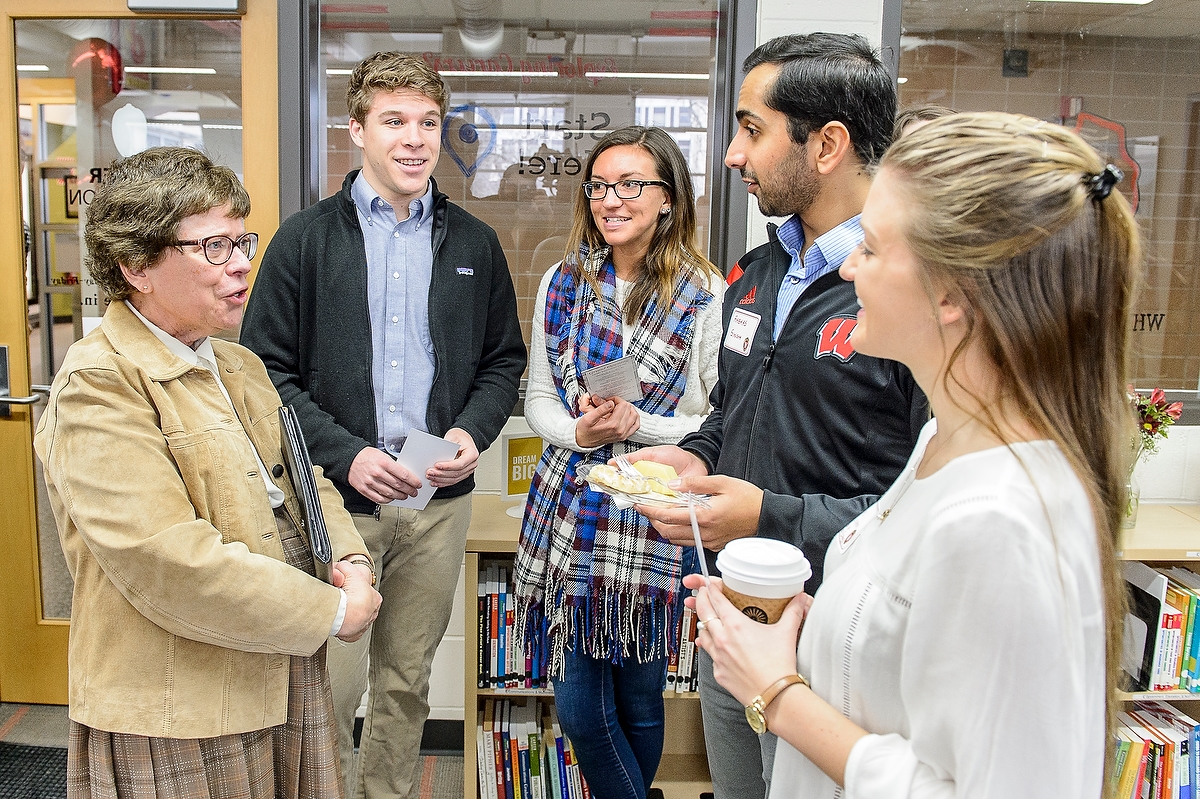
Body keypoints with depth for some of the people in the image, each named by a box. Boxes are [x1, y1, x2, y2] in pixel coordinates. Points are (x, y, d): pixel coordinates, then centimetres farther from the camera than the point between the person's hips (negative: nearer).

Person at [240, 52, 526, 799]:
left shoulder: (475, 244, 7)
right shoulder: (307, 239, -1)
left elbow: (504, 360, 12)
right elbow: (267, 370, -4)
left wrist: (473, 432, -7)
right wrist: (346, 455, -16)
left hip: (439, 500, 3)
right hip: (333, 497, -2)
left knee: (407, 681, 15)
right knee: (330, 686, 2)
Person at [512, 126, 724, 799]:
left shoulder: (706, 295, -7)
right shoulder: (563, 283, 6)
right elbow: (539, 400, 9)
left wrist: (637, 424, -19)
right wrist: (579, 432, -11)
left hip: (656, 518, -3)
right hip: (569, 511, 3)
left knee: (639, 703, 14)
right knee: (578, 707, 9)